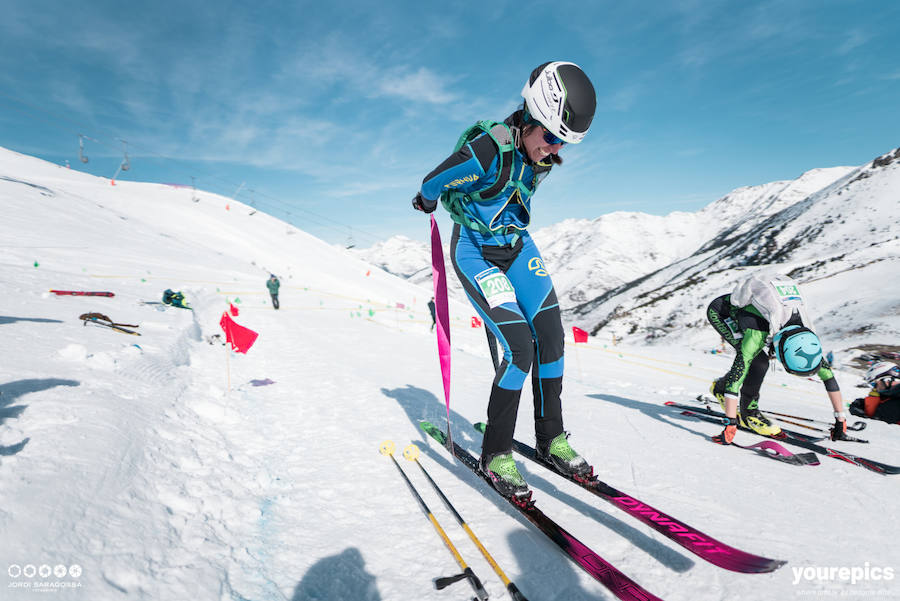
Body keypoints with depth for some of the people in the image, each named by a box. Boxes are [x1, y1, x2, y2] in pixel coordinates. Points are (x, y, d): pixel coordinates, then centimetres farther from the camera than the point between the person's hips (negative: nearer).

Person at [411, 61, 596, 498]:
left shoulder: (543, 153, -2)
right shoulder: (486, 151, -26)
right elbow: (432, 185, -9)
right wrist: (428, 204, 11)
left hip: (517, 245, 7)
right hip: (475, 252, -7)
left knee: (550, 337, -4)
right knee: (520, 346, -18)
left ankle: (551, 439, 13)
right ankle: (495, 455, -1)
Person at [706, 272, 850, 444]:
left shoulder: (807, 335, -23)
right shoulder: (758, 333, -40)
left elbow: (828, 375, -12)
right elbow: (736, 374, -40)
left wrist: (841, 419, -9)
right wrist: (731, 424, -41)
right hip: (720, 311, -6)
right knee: (758, 360, -22)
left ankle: (720, 387, 15)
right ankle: (748, 413, -4)